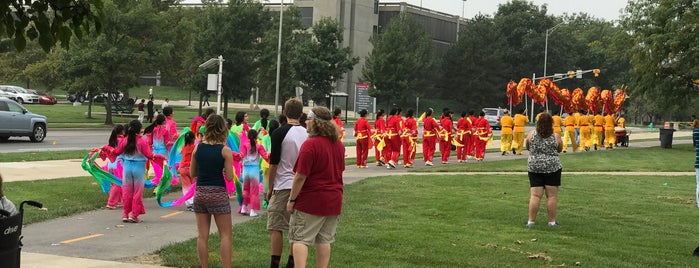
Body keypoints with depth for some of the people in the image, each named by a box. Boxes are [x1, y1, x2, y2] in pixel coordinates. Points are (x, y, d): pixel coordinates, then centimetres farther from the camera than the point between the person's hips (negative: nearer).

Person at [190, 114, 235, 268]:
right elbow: (229, 177, -10)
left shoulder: (197, 148, 2)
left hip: (200, 192, 4)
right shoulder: (225, 150, -9)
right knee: (225, 235, 3)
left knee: (202, 235, 8)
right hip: (218, 193, -4)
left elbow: (192, 173, 8)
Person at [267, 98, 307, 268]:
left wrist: (270, 188, 2)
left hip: (282, 186, -5)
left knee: (276, 228, 1)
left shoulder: (279, 133, -9)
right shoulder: (307, 133, 5)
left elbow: (274, 163, -8)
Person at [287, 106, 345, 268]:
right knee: (324, 240, 12)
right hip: (333, 200, 7)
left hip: (311, 200, -7)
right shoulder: (338, 144, 7)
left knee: (300, 239, -2)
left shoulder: (310, 144, -17)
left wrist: (292, 199, -10)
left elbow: (301, 176, -18)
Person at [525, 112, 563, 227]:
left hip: (534, 167, 2)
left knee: (535, 195, 1)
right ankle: (552, 221, 9)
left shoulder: (531, 134, -1)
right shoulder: (556, 136, -5)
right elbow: (560, 149, 10)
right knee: (552, 195, 5)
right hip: (552, 167, -1)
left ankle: (531, 221, 1)